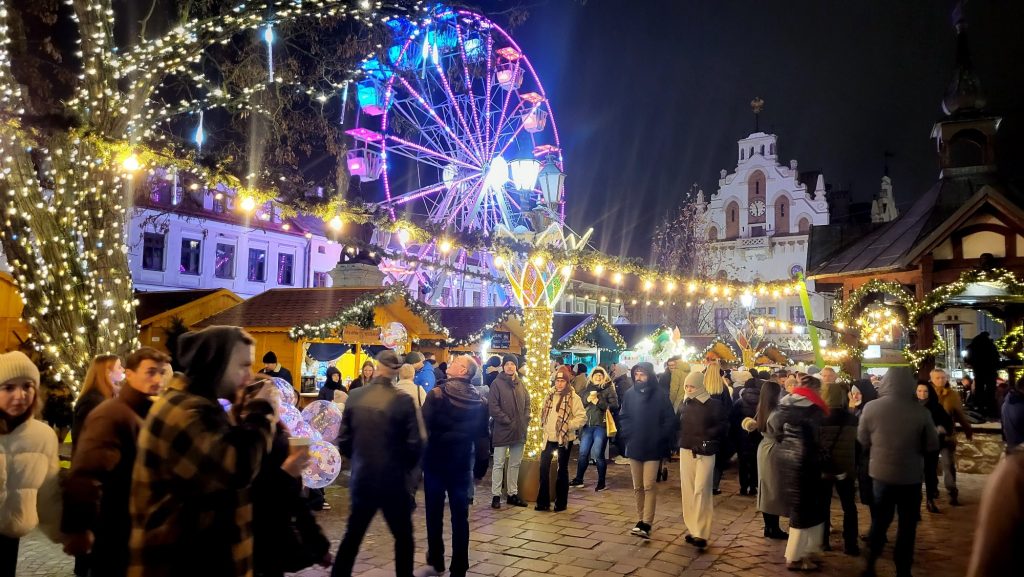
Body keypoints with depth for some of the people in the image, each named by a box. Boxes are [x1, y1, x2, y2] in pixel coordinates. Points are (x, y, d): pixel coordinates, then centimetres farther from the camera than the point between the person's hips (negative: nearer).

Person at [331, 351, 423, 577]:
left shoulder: (354, 396, -5)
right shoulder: (403, 401, -15)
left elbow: (343, 440, 1)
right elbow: (414, 445, -13)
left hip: (361, 479, 3)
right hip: (393, 481, -3)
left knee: (352, 536, 17)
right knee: (403, 538, 15)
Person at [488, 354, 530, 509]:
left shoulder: (520, 384, 10)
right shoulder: (497, 383, -7)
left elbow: (527, 403, 16)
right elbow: (493, 406, -12)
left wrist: (525, 420, 2)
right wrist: (507, 421, -14)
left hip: (519, 431, 6)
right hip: (502, 430, -6)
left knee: (515, 464, 13)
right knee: (499, 464, 1)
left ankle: (513, 494, 24)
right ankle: (496, 495, 9)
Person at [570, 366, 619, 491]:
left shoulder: (609, 389, 1)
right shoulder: (587, 389, 13)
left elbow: (615, 406, -9)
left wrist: (599, 402, -16)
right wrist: (586, 400, -8)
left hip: (601, 425, -4)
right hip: (587, 425, 4)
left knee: (598, 454, -3)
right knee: (583, 453, 8)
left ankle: (601, 482, 9)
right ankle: (578, 479, 20)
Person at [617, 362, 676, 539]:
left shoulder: (660, 395, -7)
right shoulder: (629, 394, 2)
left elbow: (670, 420, -4)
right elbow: (623, 416, 10)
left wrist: (660, 437, -10)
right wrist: (627, 432, -3)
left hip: (653, 448, -4)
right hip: (634, 447, 4)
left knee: (649, 486, -9)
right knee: (638, 487, 12)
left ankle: (646, 524, -8)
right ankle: (642, 520, 23)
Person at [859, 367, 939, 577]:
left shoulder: (871, 408, -13)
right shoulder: (920, 411, -16)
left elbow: (863, 440, 0)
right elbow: (932, 446, -5)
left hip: (881, 473, 2)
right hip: (910, 476, -2)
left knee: (879, 520, 18)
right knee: (907, 524, 13)